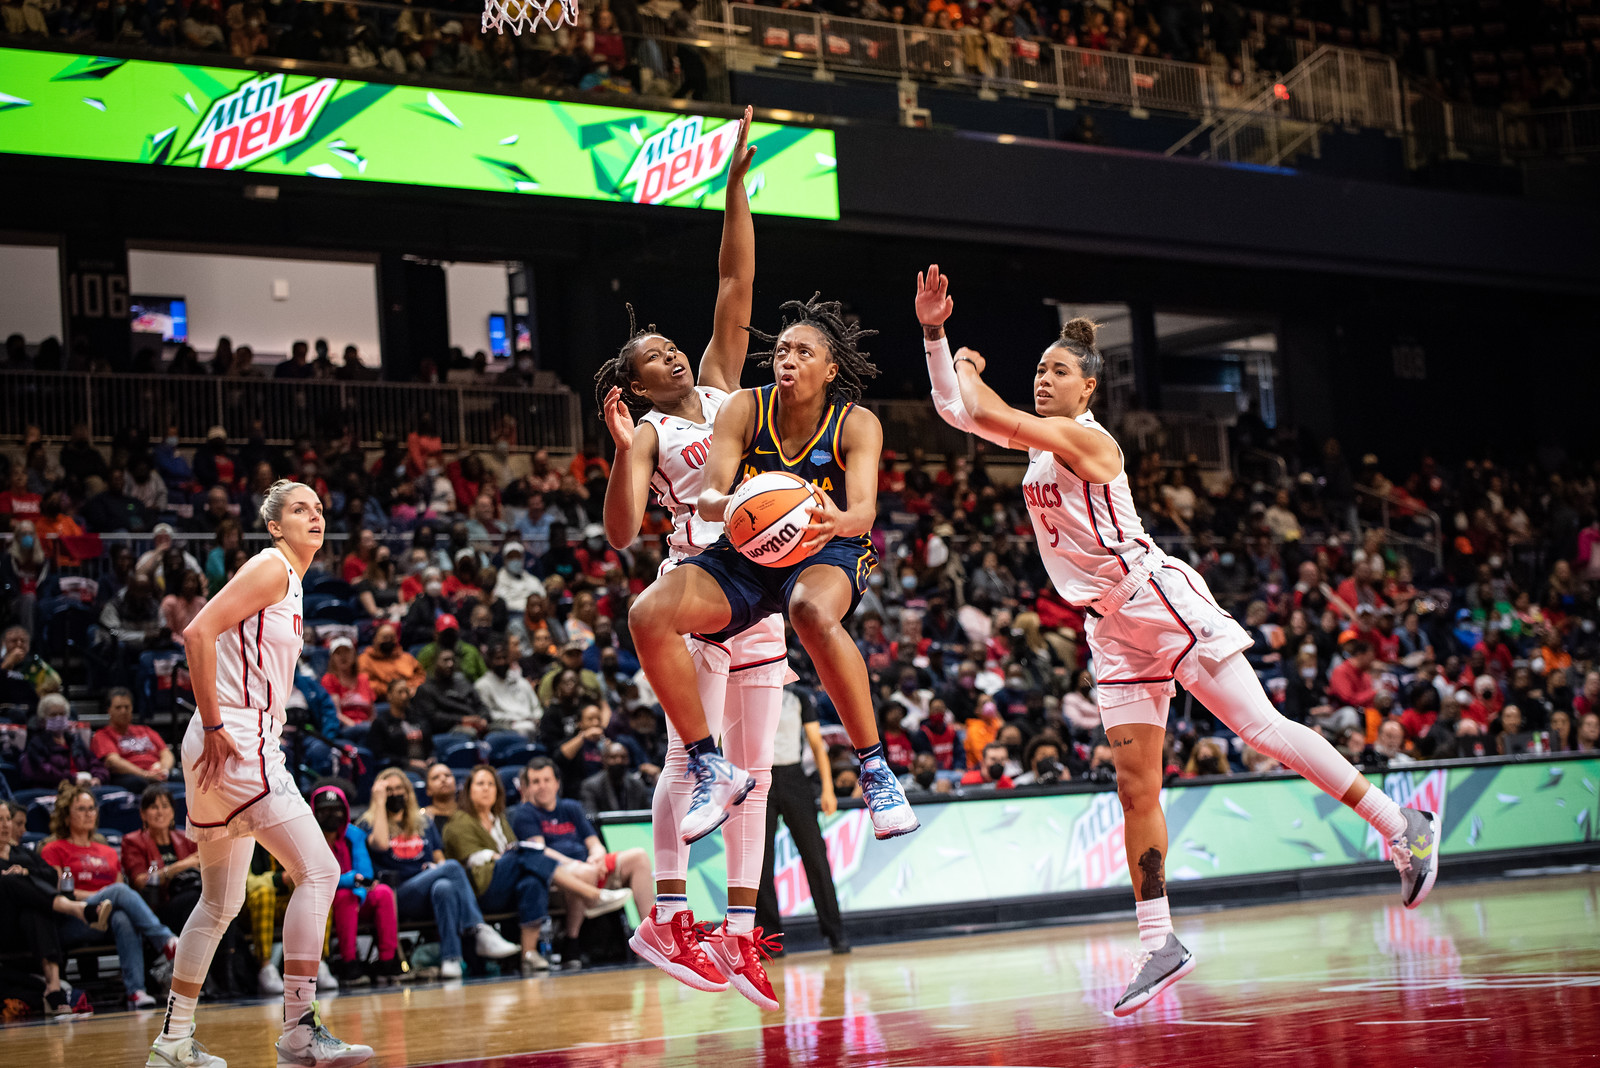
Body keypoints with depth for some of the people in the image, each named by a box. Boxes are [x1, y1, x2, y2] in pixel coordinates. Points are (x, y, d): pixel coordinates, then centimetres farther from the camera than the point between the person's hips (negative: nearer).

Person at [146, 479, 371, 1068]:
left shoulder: (290, 582, 21)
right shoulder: (271, 567, -8)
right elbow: (199, 631, -18)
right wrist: (214, 725, -20)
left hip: (244, 747, 10)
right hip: (236, 741, -10)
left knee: (221, 903, 14)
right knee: (319, 870, -13)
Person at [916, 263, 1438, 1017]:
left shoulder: (1082, 438, -12)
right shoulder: (1039, 439, 13)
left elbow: (986, 418, -20)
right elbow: (955, 411, 15)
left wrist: (969, 367, -1)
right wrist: (933, 333, 6)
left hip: (1161, 602, -8)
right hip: (1114, 627, 8)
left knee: (1261, 729, -9)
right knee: (1135, 785, 1)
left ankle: (1403, 827, 1)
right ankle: (1158, 946, 2)